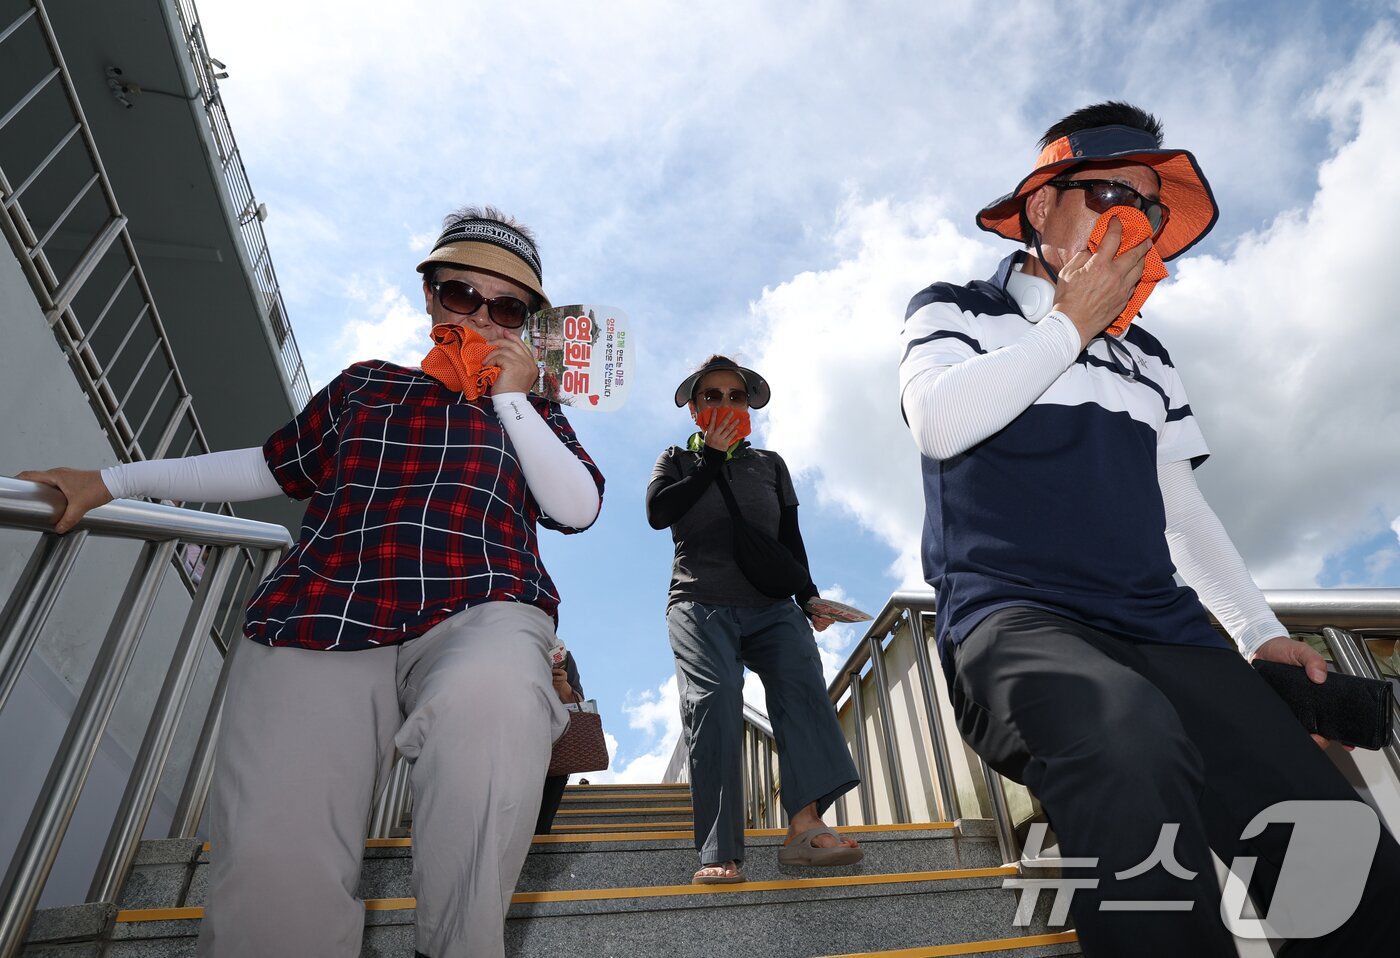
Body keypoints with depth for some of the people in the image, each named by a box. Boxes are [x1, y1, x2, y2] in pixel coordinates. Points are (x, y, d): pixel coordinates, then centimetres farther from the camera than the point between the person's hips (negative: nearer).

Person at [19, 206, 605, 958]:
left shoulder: (534, 414, 23)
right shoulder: (365, 384, 27)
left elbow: (578, 509, 9)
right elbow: (271, 467, 32)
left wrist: (512, 400, 8)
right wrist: (111, 482, 32)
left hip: (478, 613, -1)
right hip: (321, 617, 2)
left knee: (489, 701, -38)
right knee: (271, 865, -24)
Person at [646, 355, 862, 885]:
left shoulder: (770, 464, 23)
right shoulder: (677, 461, 17)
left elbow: (791, 539, 18)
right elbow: (658, 511, -4)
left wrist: (809, 597, 4)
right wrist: (713, 458, -1)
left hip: (770, 606, 3)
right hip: (701, 606, -2)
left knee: (801, 682, -23)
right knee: (713, 704, -22)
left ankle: (805, 826, -31)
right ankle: (719, 855, -23)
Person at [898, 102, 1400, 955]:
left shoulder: (1146, 356, 26)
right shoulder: (955, 310, 11)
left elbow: (1181, 505, 25)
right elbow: (938, 424, -12)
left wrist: (1261, 629, 13)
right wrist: (1072, 323, -1)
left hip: (1163, 632, 6)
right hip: (1016, 621, -5)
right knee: (1127, 735, -39)